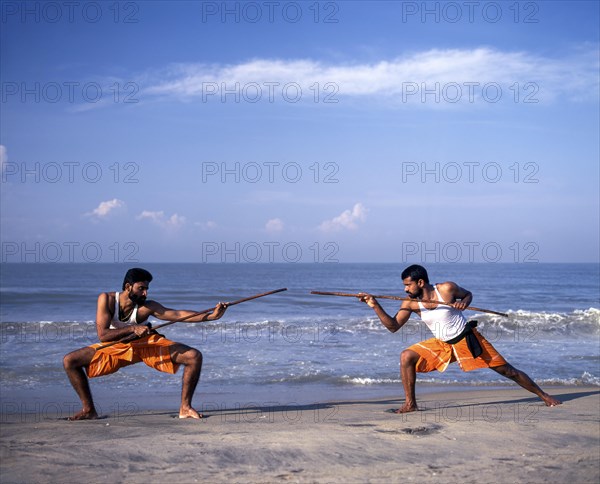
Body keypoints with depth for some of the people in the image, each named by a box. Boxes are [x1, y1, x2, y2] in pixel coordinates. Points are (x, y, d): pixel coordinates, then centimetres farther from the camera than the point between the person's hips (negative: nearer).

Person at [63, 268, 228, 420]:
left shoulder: (146, 307, -26)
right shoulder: (107, 299, -25)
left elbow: (179, 314, -38)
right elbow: (102, 335, -31)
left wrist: (211, 316, -50)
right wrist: (132, 329, -43)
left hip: (147, 345, 0)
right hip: (116, 348, 1)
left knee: (194, 357, -18)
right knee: (69, 361, -14)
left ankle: (185, 408, -5)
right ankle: (89, 410, 0)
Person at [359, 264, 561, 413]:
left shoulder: (447, 289, -19)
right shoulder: (411, 303, -11)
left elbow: (468, 294, 0)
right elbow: (393, 326, -12)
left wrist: (463, 302, -23)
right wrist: (375, 305, -22)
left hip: (467, 339, -3)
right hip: (441, 344, 3)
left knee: (505, 369, 0)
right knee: (406, 357, -15)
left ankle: (543, 395, 16)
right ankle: (410, 404, -6)